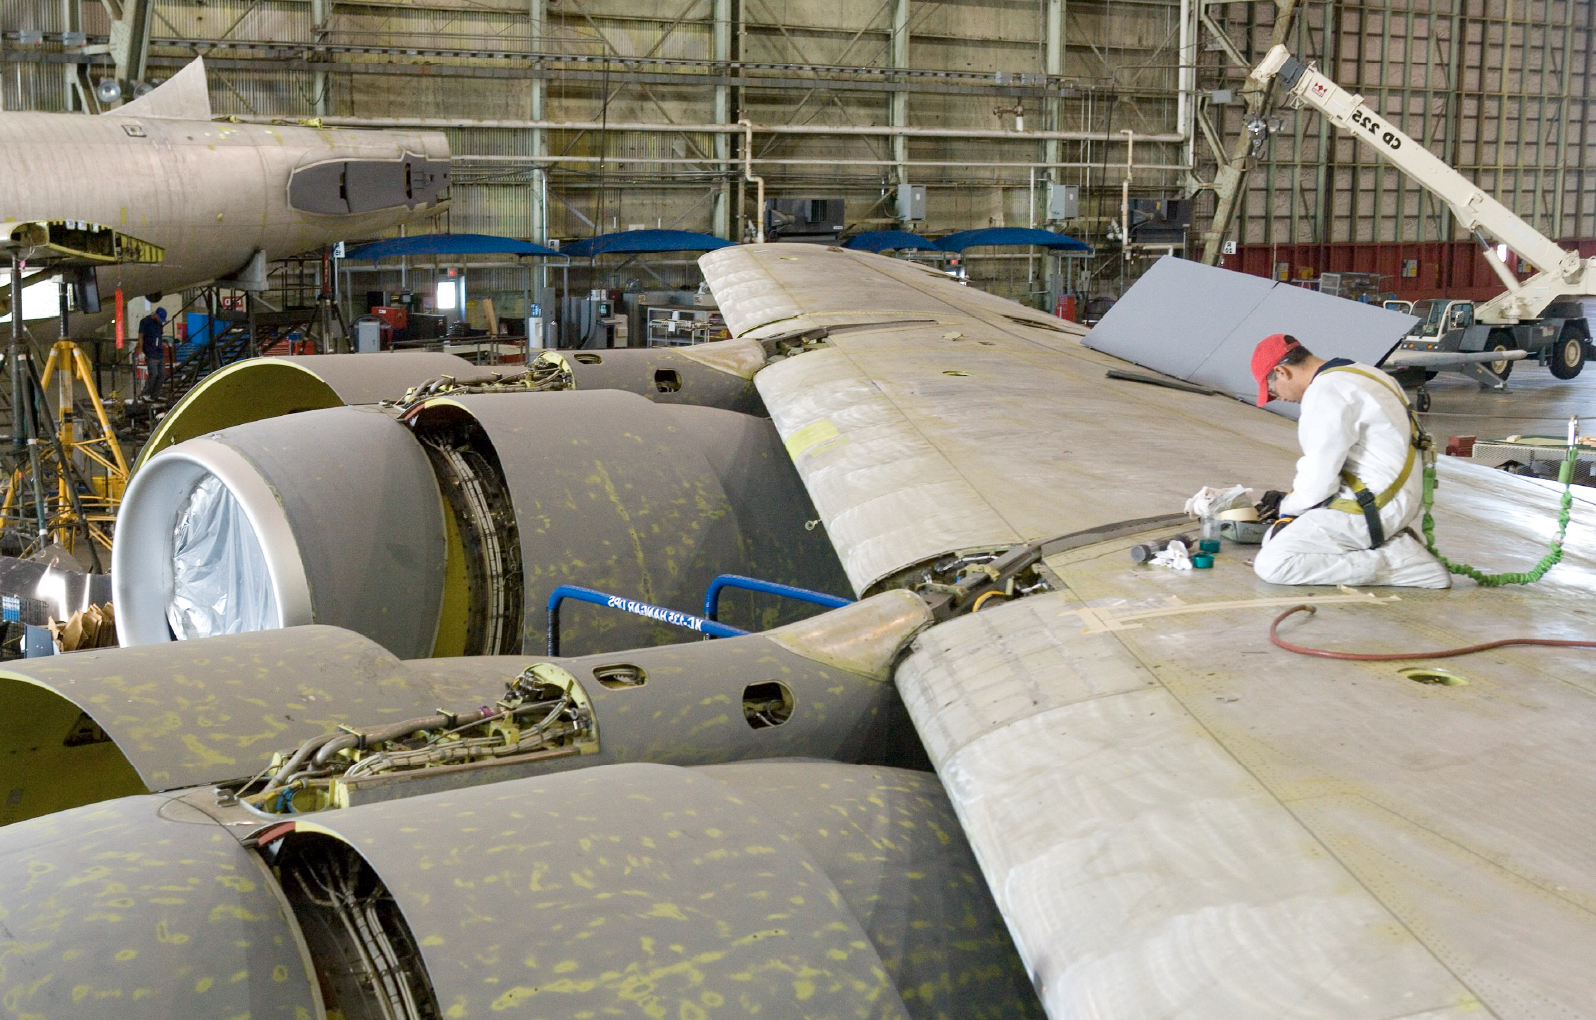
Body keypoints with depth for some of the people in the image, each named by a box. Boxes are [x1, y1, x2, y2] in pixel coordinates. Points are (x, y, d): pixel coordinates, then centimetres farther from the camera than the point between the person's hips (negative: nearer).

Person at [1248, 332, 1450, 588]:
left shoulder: (1326, 393, -18)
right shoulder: (1354, 372, 14)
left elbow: (1319, 480, -17)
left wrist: (1288, 508, 3)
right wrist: (1292, 500, 16)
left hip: (1376, 508, -11)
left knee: (1271, 564, -15)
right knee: (1272, 539, 16)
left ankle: (1392, 563, -12)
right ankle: (1394, 545, 7)